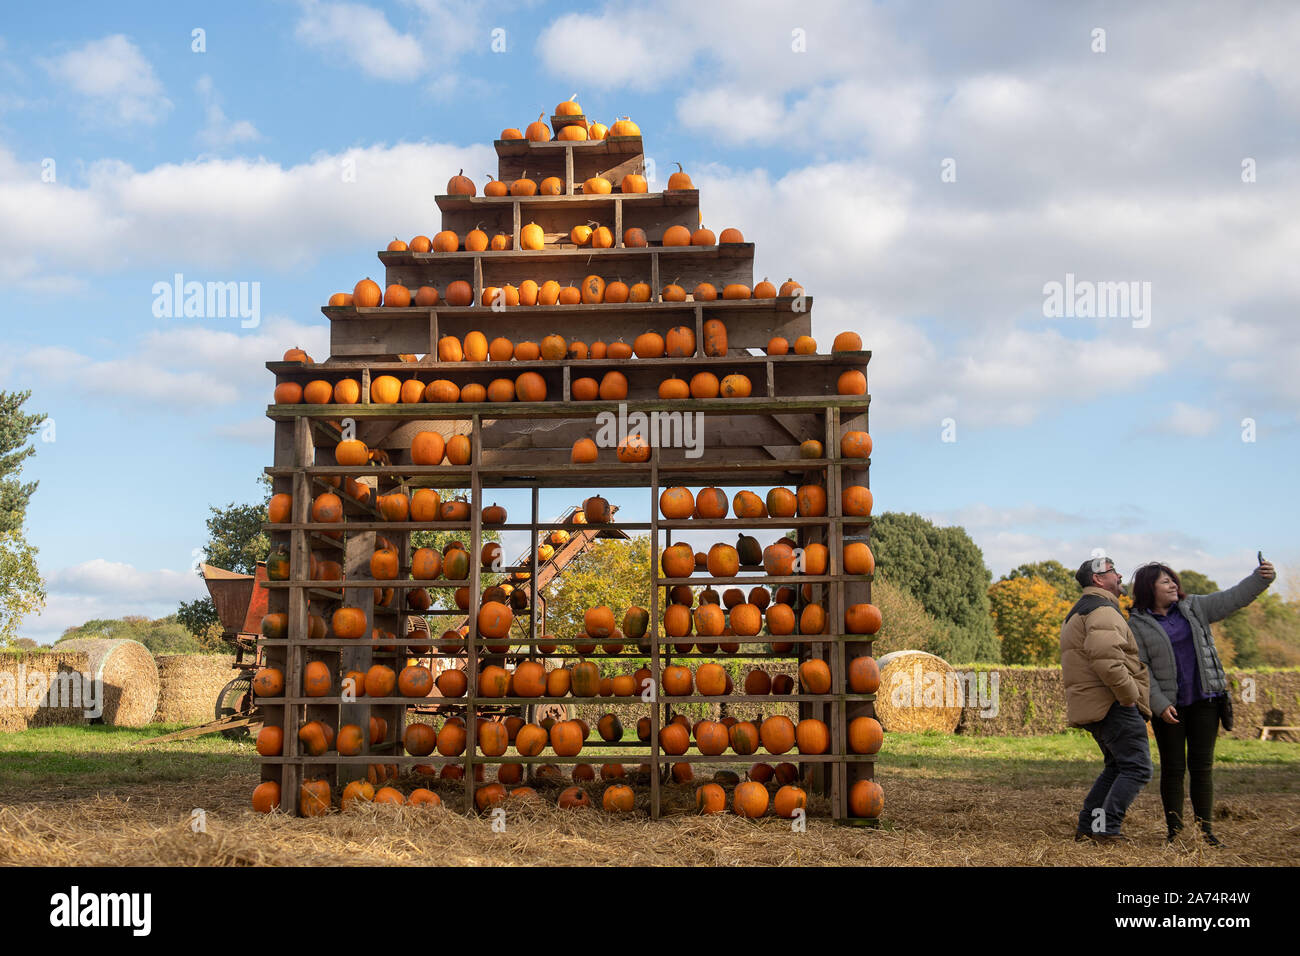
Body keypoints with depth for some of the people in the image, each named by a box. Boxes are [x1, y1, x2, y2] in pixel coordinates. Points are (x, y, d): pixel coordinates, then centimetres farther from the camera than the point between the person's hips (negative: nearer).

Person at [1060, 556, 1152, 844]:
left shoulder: (1078, 613, 23)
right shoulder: (1102, 610, -12)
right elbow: (1107, 660, -27)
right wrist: (1130, 696, -18)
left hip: (1092, 708, 11)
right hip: (1113, 705, -11)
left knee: (1117, 767, 18)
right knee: (1137, 769, -8)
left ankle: (1086, 826, 16)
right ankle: (1106, 830, -12)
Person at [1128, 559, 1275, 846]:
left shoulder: (1194, 607, 6)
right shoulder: (1137, 625, -5)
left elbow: (1233, 598, 1)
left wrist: (1262, 577, -15)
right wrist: (1159, 705, -16)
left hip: (1204, 701, 3)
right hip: (1168, 705, -3)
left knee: (1201, 766, 4)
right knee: (1173, 768, 2)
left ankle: (1206, 831, 10)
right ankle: (1175, 831, 10)